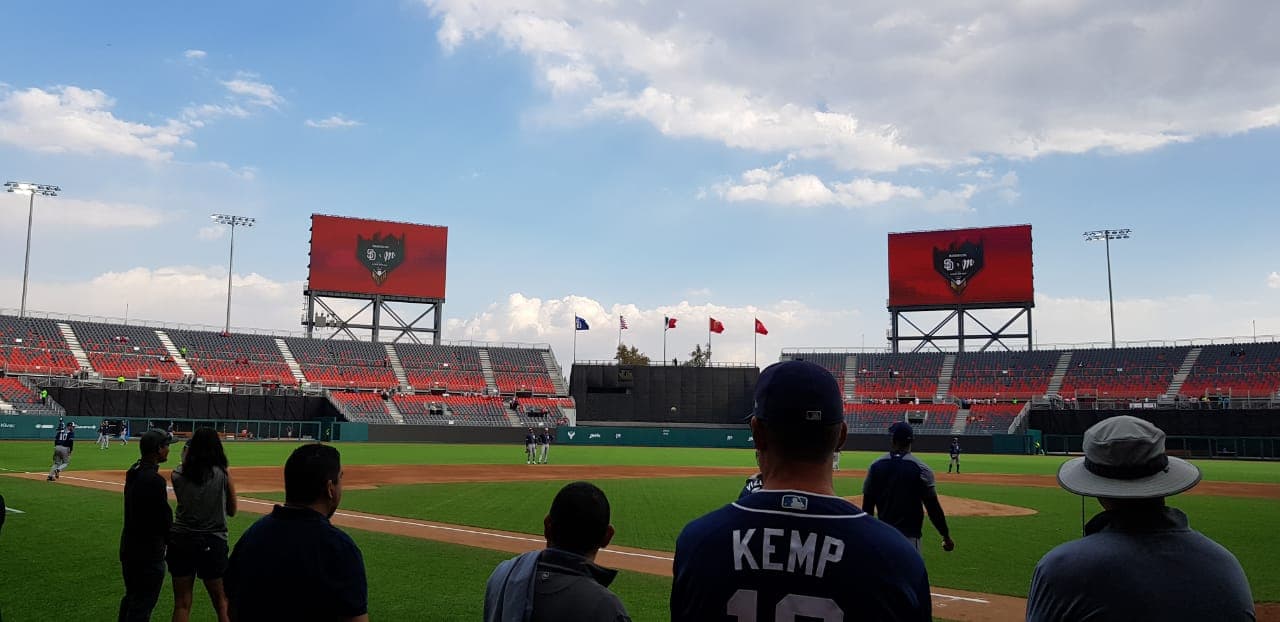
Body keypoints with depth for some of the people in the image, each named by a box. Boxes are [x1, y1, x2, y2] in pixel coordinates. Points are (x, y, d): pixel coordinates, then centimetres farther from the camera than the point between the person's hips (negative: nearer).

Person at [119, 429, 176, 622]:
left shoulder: (133, 472, 6)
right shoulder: (154, 480, -22)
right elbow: (164, 517, -19)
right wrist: (170, 539, 0)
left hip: (128, 546, 9)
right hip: (148, 552, -9)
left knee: (131, 597, 22)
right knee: (143, 605, -1)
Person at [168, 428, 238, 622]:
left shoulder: (177, 474, -3)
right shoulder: (223, 474, -8)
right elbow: (232, 511, 2)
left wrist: (184, 460, 17)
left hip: (181, 541, 2)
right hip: (213, 542, -2)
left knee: (181, 604, 10)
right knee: (221, 603, 11)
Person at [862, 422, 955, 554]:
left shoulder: (876, 466, 0)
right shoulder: (921, 469, -11)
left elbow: (867, 505, 4)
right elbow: (933, 507, -10)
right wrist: (946, 536, 0)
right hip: (909, 535, -4)